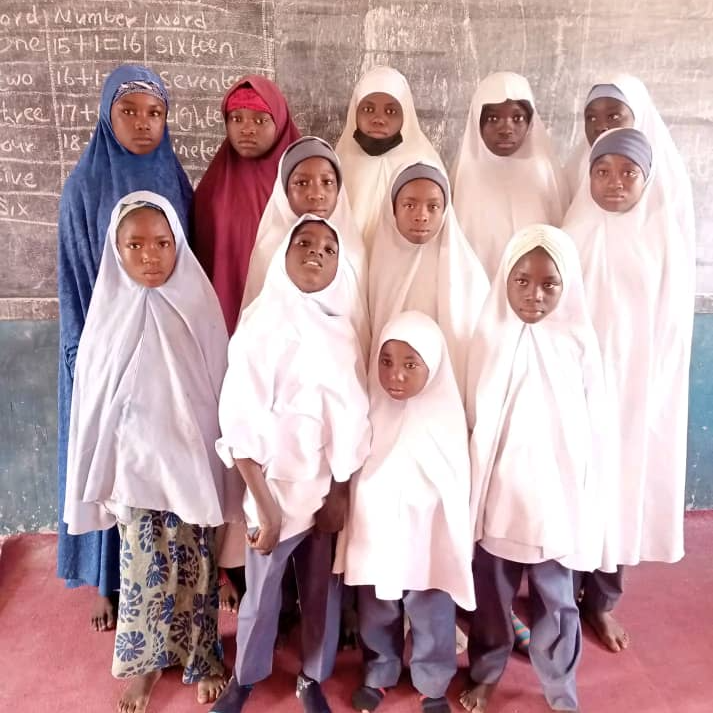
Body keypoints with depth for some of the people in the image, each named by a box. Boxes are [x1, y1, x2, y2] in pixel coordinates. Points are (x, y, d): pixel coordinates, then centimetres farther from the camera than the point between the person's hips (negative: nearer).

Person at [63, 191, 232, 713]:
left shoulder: (199, 306, -8)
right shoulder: (110, 312, -6)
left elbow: (220, 385, -3)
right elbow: (94, 399, 0)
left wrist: (218, 462, -1)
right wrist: (104, 473, 2)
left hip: (191, 460, 0)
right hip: (134, 462, 1)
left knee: (195, 566, 12)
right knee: (143, 568, 13)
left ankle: (202, 658, 35)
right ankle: (144, 660, 37)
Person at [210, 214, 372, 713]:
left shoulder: (342, 329, 2)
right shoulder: (263, 322, -12)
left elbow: (354, 419, 3)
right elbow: (242, 420, -14)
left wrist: (341, 490, -2)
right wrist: (266, 505, -14)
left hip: (331, 486, 4)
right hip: (278, 485, -3)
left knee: (323, 589, 15)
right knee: (263, 592, 12)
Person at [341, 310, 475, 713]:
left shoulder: (446, 414, -15)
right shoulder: (373, 408, -7)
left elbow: (456, 484, -6)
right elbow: (355, 469, 3)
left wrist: (452, 541, -1)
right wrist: (358, 523, 6)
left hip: (426, 540, -2)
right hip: (377, 535, 3)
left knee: (431, 618, 16)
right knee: (377, 615, 19)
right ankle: (379, 675, 43)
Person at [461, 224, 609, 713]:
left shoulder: (577, 343, -8)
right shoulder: (491, 338, -5)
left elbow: (592, 430, -2)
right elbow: (475, 419, 0)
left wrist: (586, 502, 0)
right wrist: (473, 487, 1)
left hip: (554, 494, -1)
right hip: (497, 492, 1)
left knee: (555, 599, 14)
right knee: (491, 592, 16)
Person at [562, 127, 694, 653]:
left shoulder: (670, 242, 0)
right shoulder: (574, 236, -1)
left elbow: (672, 327, 3)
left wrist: (649, 387, 0)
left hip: (638, 386, 1)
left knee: (622, 485, 9)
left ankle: (602, 600, 28)